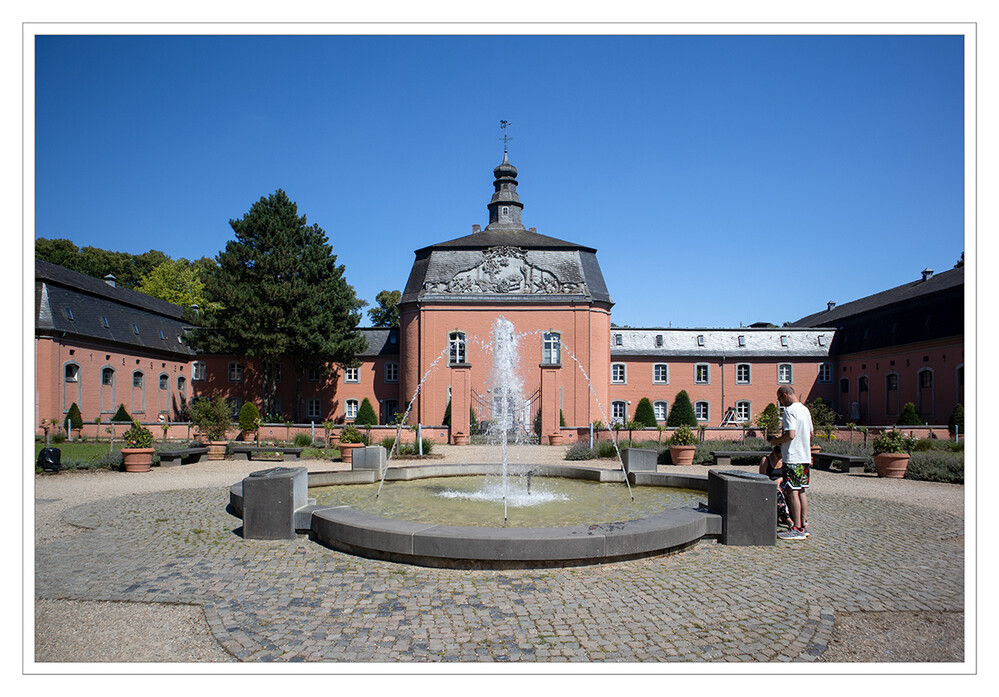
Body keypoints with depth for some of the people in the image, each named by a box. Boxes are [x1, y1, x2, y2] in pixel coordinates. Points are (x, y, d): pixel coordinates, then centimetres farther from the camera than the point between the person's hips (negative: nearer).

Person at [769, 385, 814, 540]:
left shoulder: (790, 410, -15)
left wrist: (777, 440, -5)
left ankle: (797, 529, -2)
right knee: (802, 491, 13)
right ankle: (804, 525, 17)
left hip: (792, 458, -9)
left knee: (793, 492, -4)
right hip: (805, 457, 9)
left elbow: (791, 435, -23)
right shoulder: (805, 409, 14)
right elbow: (811, 433, 21)